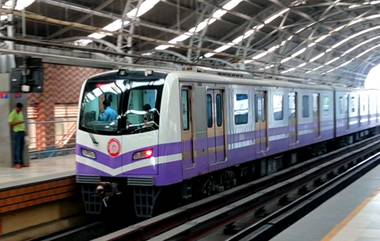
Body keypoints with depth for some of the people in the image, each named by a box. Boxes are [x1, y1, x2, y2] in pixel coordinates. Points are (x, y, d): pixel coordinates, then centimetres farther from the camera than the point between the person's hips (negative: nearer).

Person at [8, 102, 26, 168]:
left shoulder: (21, 113, 16)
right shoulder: (12, 114, -9)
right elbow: (10, 124, -15)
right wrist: (18, 122, -24)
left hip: (22, 132, 7)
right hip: (16, 132, -7)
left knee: (21, 148, 8)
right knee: (16, 148, -6)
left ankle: (21, 162, 11)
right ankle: (16, 163, -4)